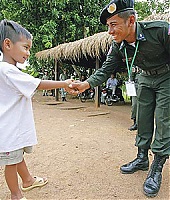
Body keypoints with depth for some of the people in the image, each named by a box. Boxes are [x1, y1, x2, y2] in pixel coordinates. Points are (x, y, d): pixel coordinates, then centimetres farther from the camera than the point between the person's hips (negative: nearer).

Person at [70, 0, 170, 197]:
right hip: (146, 78, 5)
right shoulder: (118, 47, -15)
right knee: (143, 120, 8)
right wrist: (85, 84, -26)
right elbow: (105, 70, -11)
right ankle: (142, 158, 25)